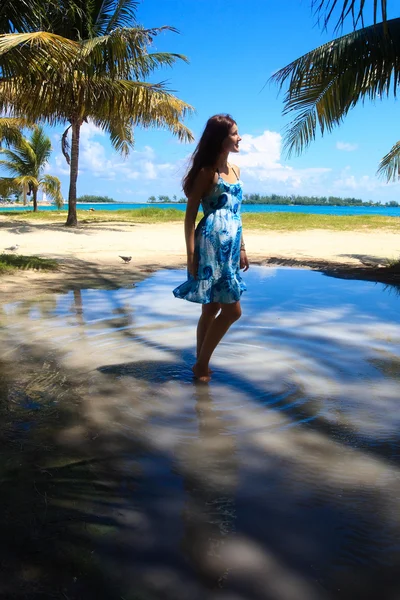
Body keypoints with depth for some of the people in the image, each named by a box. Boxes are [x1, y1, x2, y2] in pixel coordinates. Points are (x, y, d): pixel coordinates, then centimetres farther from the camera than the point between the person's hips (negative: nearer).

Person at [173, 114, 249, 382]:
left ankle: (201, 365, 23)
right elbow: (190, 214, -8)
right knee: (233, 309, -8)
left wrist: (242, 248, 19)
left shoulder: (235, 170, 17)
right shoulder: (207, 172, -6)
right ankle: (201, 364, 6)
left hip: (230, 247, 8)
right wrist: (191, 254, -14)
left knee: (212, 308, 12)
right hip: (211, 245, -8)